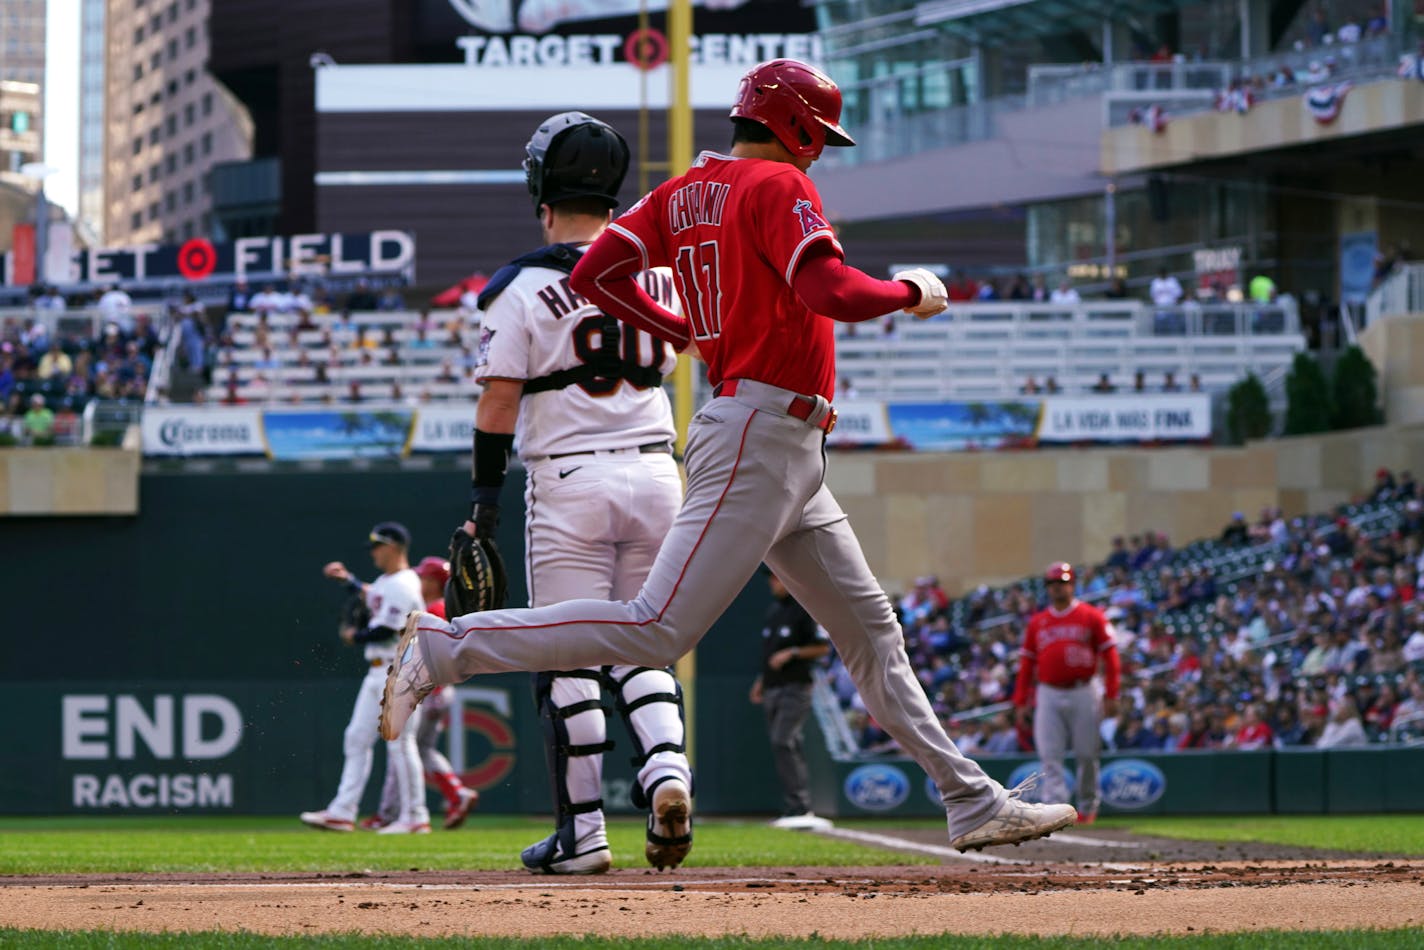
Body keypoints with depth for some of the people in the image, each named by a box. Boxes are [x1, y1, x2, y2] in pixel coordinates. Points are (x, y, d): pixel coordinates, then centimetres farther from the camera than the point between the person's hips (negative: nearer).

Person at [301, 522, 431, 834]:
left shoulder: (403, 586, -15)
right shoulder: (386, 582, 15)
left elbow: (386, 630, -20)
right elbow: (370, 596, 36)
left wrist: (354, 637, -3)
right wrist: (347, 580, 21)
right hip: (378, 672, 10)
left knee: (399, 743, -8)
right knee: (357, 738, 8)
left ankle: (415, 817, -3)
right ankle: (342, 813, 8)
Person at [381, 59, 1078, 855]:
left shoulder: (682, 194, 13)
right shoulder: (778, 186, -11)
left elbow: (596, 274, 9)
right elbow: (832, 293, -24)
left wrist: (685, 333, 19)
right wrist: (911, 292, -6)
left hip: (791, 460, 11)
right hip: (758, 438, -11)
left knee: (872, 632, 11)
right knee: (656, 631, -14)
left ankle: (974, 804, 12)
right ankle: (445, 648, -12)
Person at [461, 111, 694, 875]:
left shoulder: (524, 285, -7)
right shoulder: (656, 273, 7)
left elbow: (499, 402, -9)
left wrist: (485, 499, -3)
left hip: (568, 482, -4)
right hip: (654, 470, 4)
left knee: (567, 659, 2)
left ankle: (583, 832, 1)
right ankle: (666, 769, -12)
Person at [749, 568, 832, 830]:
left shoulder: (806, 610, -7)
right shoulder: (773, 611, 18)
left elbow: (823, 647, -10)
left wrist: (791, 653, -18)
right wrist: (762, 680, 18)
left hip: (795, 688, -9)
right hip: (772, 690, 9)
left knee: (783, 742, -20)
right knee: (787, 749, 7)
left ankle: (798, 807, -24)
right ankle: (800, 811, 10)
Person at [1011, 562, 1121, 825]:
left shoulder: (1091, 617, 3)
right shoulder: (1037, 622, 13)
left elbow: (1110, 657, 0)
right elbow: (1026, 663, 13)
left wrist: (1110, 696, -8)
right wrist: (1021, 702, 6)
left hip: (1082, 693, -2)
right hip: (1048, 695, 2)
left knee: (1086, 754, 2)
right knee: (1050, 755, -8)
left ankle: (1088, 807, 17)